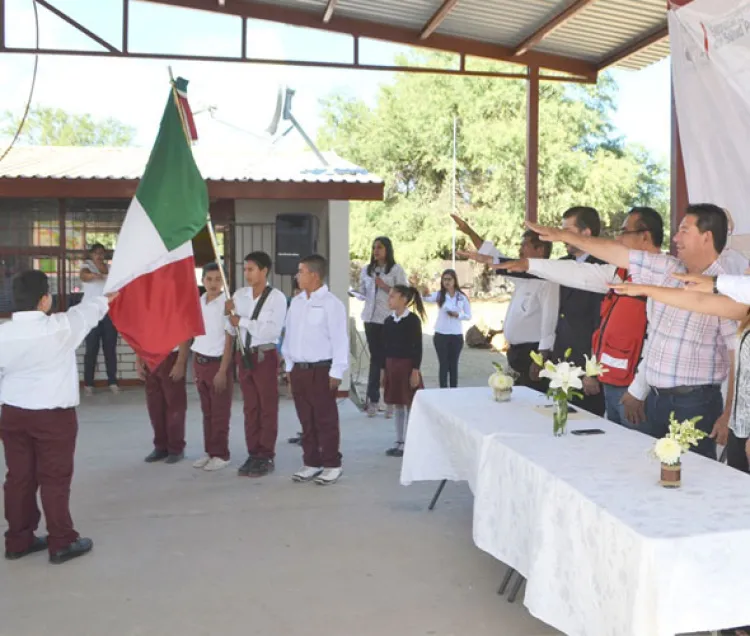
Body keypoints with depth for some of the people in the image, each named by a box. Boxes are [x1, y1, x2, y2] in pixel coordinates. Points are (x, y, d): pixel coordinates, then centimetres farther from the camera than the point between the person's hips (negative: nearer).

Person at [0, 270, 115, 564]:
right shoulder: (60, 327, -15)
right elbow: (88, 311, 5)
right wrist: (106, 298, 27)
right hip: (53, 416, -4)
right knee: (55, 479, 5)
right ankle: (61, 543, 14)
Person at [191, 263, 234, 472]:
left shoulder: (226, 304, -11)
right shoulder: (198, 303, 7)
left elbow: (229, 339, -11)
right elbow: (196, 335, 12)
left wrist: (223, 370, -14)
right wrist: (194, 366, 9)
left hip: (218, 362, -6)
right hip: (200, 361, 6)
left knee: (220, 413, 3)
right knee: (207, 412, 13)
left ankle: (221, 455, 12)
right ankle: (209, 452, 22)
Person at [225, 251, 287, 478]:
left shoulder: (277, 297, -10)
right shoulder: (239, 295, 5)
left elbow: (273, 330, -21)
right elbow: (231, 330, 8)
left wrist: (242, 320, -18)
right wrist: (229, 315, -11)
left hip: (265, 355, -5)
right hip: (244, 355, 5)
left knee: (267, 408, 4)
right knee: (250, 408, 13)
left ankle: (266, 457, 13)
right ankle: (253, 454, 22)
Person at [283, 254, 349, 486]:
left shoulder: (331, 303, -10)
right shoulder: (296, 302, 11)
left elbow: (340, 340, -12)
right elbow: (289, 335, 16)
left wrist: (336, 372, -14)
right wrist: (289, 366, 13)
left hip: (321, 370, -7)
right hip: (298, 369, 7)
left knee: (326, 421, 1)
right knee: (306, 421, 13)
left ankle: (332, 465, 12)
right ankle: (311, 463, 23)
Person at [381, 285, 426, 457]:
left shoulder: (413, 320, -9)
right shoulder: (388, 320, 8)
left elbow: (418, 347, -11)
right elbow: (386, 346, 12)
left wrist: (415, 370, -14)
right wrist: (383, 369, 11)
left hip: (407, 365, -6)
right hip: (391, 366, 6)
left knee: (410, 406, 1)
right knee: (397, 407, 12)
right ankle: (399, 442, 20)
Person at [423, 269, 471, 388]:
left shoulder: (462, 297, -1)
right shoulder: (439, 295, -3)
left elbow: (469, 316, 4)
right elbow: (427, 298, -24)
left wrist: (458, 315, -16)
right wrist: (424, 293, -48)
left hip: (457, 335, 1)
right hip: (441, 335, -1)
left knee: (453, 365, 9)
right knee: (443, 364, 4)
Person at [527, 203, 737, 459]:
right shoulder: (667, 269, 7)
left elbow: (739, 358, -13)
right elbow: (617, 253, 10)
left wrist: (728, 416, -15)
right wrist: (564, 235, 10)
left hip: (695, 403, -6)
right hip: (656, 398, 6)